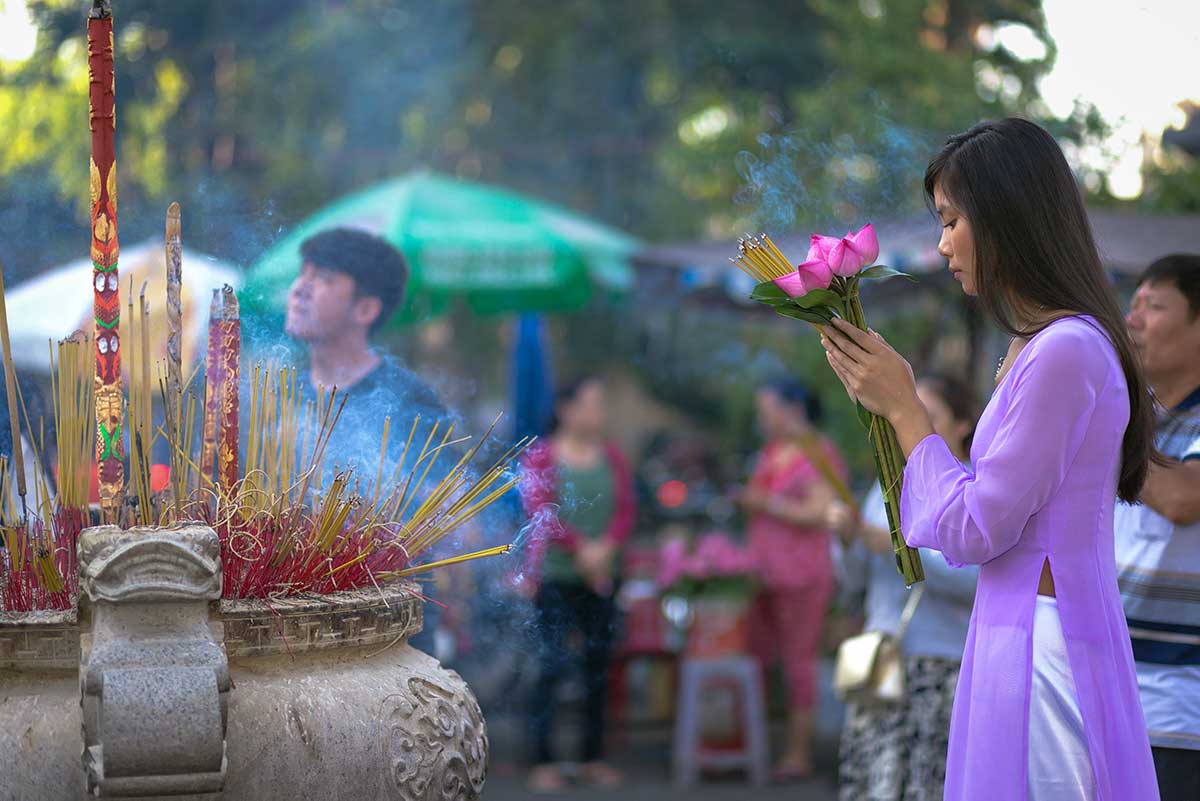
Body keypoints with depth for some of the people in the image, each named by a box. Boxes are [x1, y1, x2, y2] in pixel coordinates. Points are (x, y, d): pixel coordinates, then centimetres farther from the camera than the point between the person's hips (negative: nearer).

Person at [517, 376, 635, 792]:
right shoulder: (540, 457, -3)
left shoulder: (612, 457, 9)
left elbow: (626, 508, 3)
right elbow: (539, 510, -12)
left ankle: (594, 757, 16)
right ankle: (542, 761, -1)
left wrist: (606, 547, -14)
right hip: (554, 575, -4)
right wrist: (581, 548, -18)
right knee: (551, 665, -6)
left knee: (598, 665, 7)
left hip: (601, 576, 4)